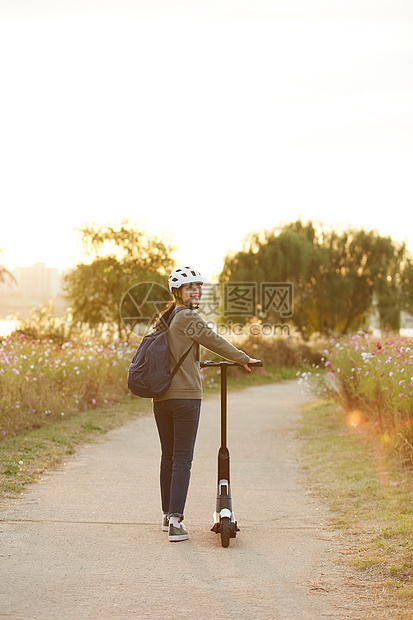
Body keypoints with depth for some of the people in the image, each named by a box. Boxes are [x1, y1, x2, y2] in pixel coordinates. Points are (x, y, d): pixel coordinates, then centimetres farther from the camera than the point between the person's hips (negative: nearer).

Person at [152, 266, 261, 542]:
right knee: (182, 459, -6)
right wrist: (244, 359, 8)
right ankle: (176, 520, -12)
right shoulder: (189, 318, -10)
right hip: (186, 395, -7)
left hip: (161, 395, 7)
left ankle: (168, 514, 25)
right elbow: (216, 342, -6)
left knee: (167, 457, 16)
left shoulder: (163, 319, 14)